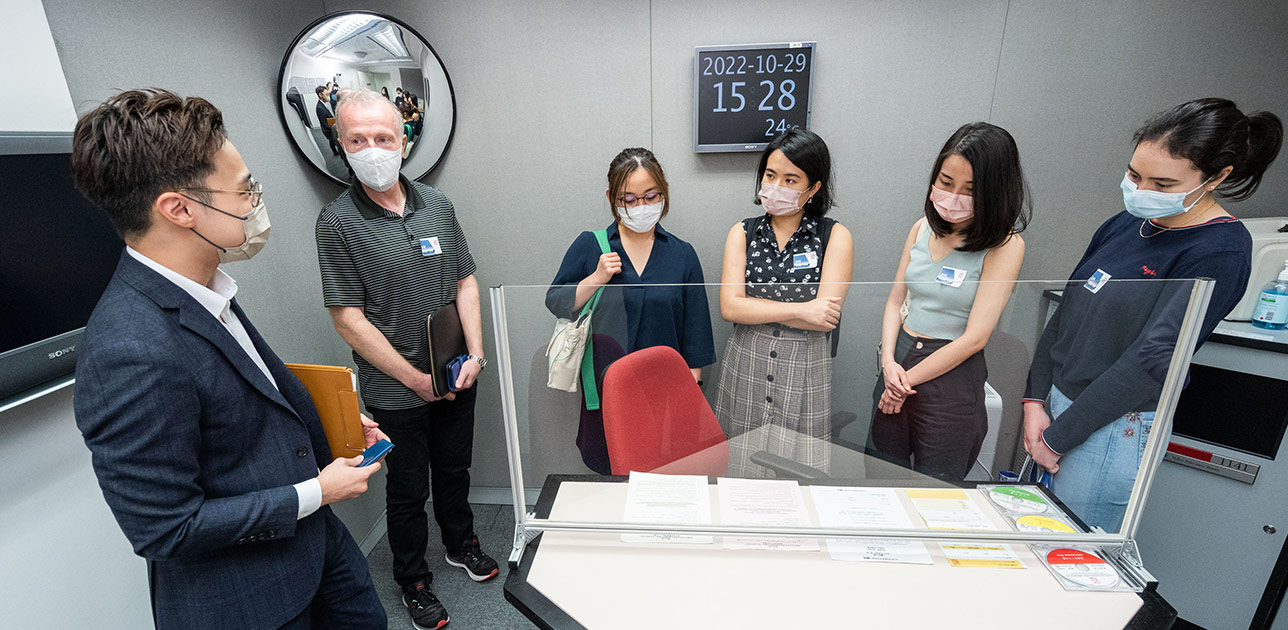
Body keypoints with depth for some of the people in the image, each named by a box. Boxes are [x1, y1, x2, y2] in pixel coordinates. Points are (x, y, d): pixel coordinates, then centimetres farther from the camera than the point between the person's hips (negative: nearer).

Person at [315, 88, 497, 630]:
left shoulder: (437, 204, 1)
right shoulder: (338, 221, -13)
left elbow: (465, 283, 5)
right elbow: (348, 320, -14)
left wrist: (475, 354, -6)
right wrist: (417, 378, -14)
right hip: (395, 391, -4)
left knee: (454, 469, 22)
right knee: (408, 488, 14)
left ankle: (461, 545, 48)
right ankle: (414, 582, 38)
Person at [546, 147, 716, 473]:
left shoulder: (682, 254, 4)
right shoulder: (589, 246, 2)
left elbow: (695, 334, 7)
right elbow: (554, 302, 2)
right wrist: (596, 279, -13)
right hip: (603, 386, 0)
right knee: (607, 470, 8)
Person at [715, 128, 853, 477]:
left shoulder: (835, 236, -2)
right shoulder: (743, 233, 3)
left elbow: (827, 316, -14)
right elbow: (729, 307, -10)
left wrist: (754, 306, -11)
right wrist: (799, 309, -16)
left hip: (804, 370, -1)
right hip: (746, 367, 2)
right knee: (740, 468, 11)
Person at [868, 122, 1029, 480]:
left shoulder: (1005, 246, -12)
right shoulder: (924, 228, 3)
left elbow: (975, 337, -16)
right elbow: (896, 299, 5)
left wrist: (907, 380, -11)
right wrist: (889, 363, -8)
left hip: (951, 374, -4)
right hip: (899, 358, 5)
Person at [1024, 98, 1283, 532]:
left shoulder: (1220, 252, -13)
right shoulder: (1126, 224, 7)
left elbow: (1151, 360, -19)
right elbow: (1066, 313, 6)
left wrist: (1056, 437, -17)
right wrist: (1035, 401, -1)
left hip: (1114, 428, -6)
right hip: (1057, 400, 6)